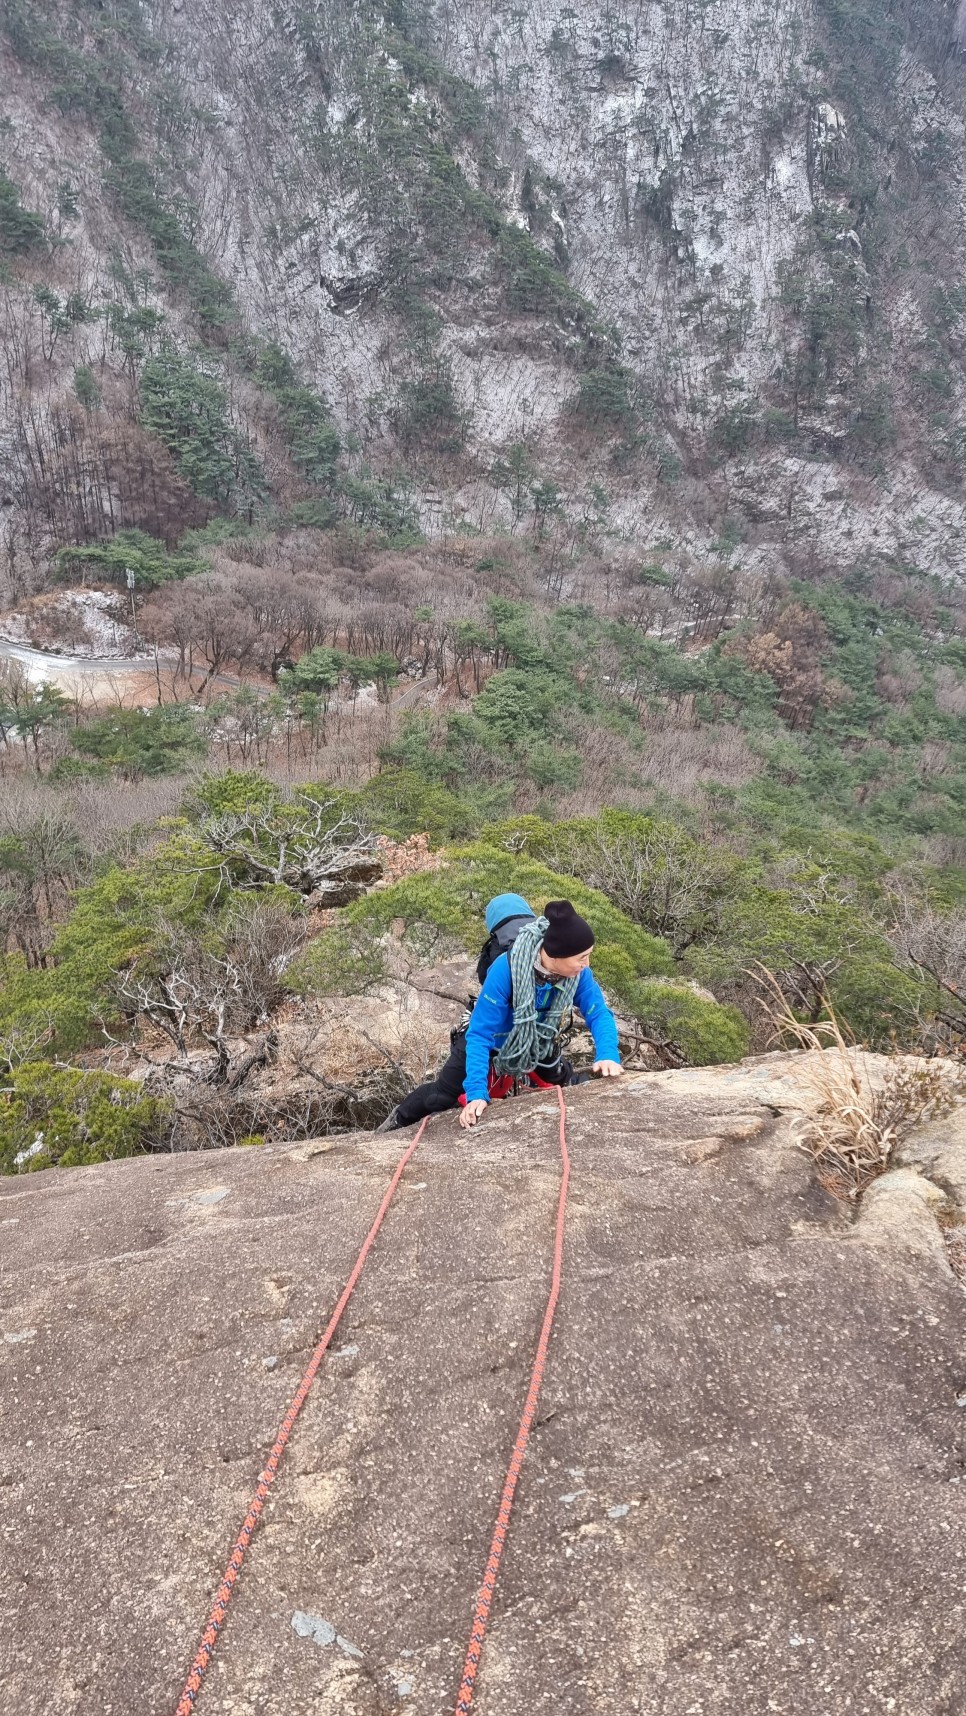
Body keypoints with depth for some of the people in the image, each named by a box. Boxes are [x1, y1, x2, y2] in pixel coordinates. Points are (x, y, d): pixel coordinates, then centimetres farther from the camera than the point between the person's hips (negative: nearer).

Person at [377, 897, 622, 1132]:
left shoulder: (578, 972, -32)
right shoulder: (505, 969, -43)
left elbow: (599, 1013, -24)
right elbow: (479, 1035, -39)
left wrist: (608, 1054, -45)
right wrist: (476, 1092, -46)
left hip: (537, 1044, 4)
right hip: (490, 1041, -4)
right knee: (442, 1095, 11)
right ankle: (398, 1121, 41)